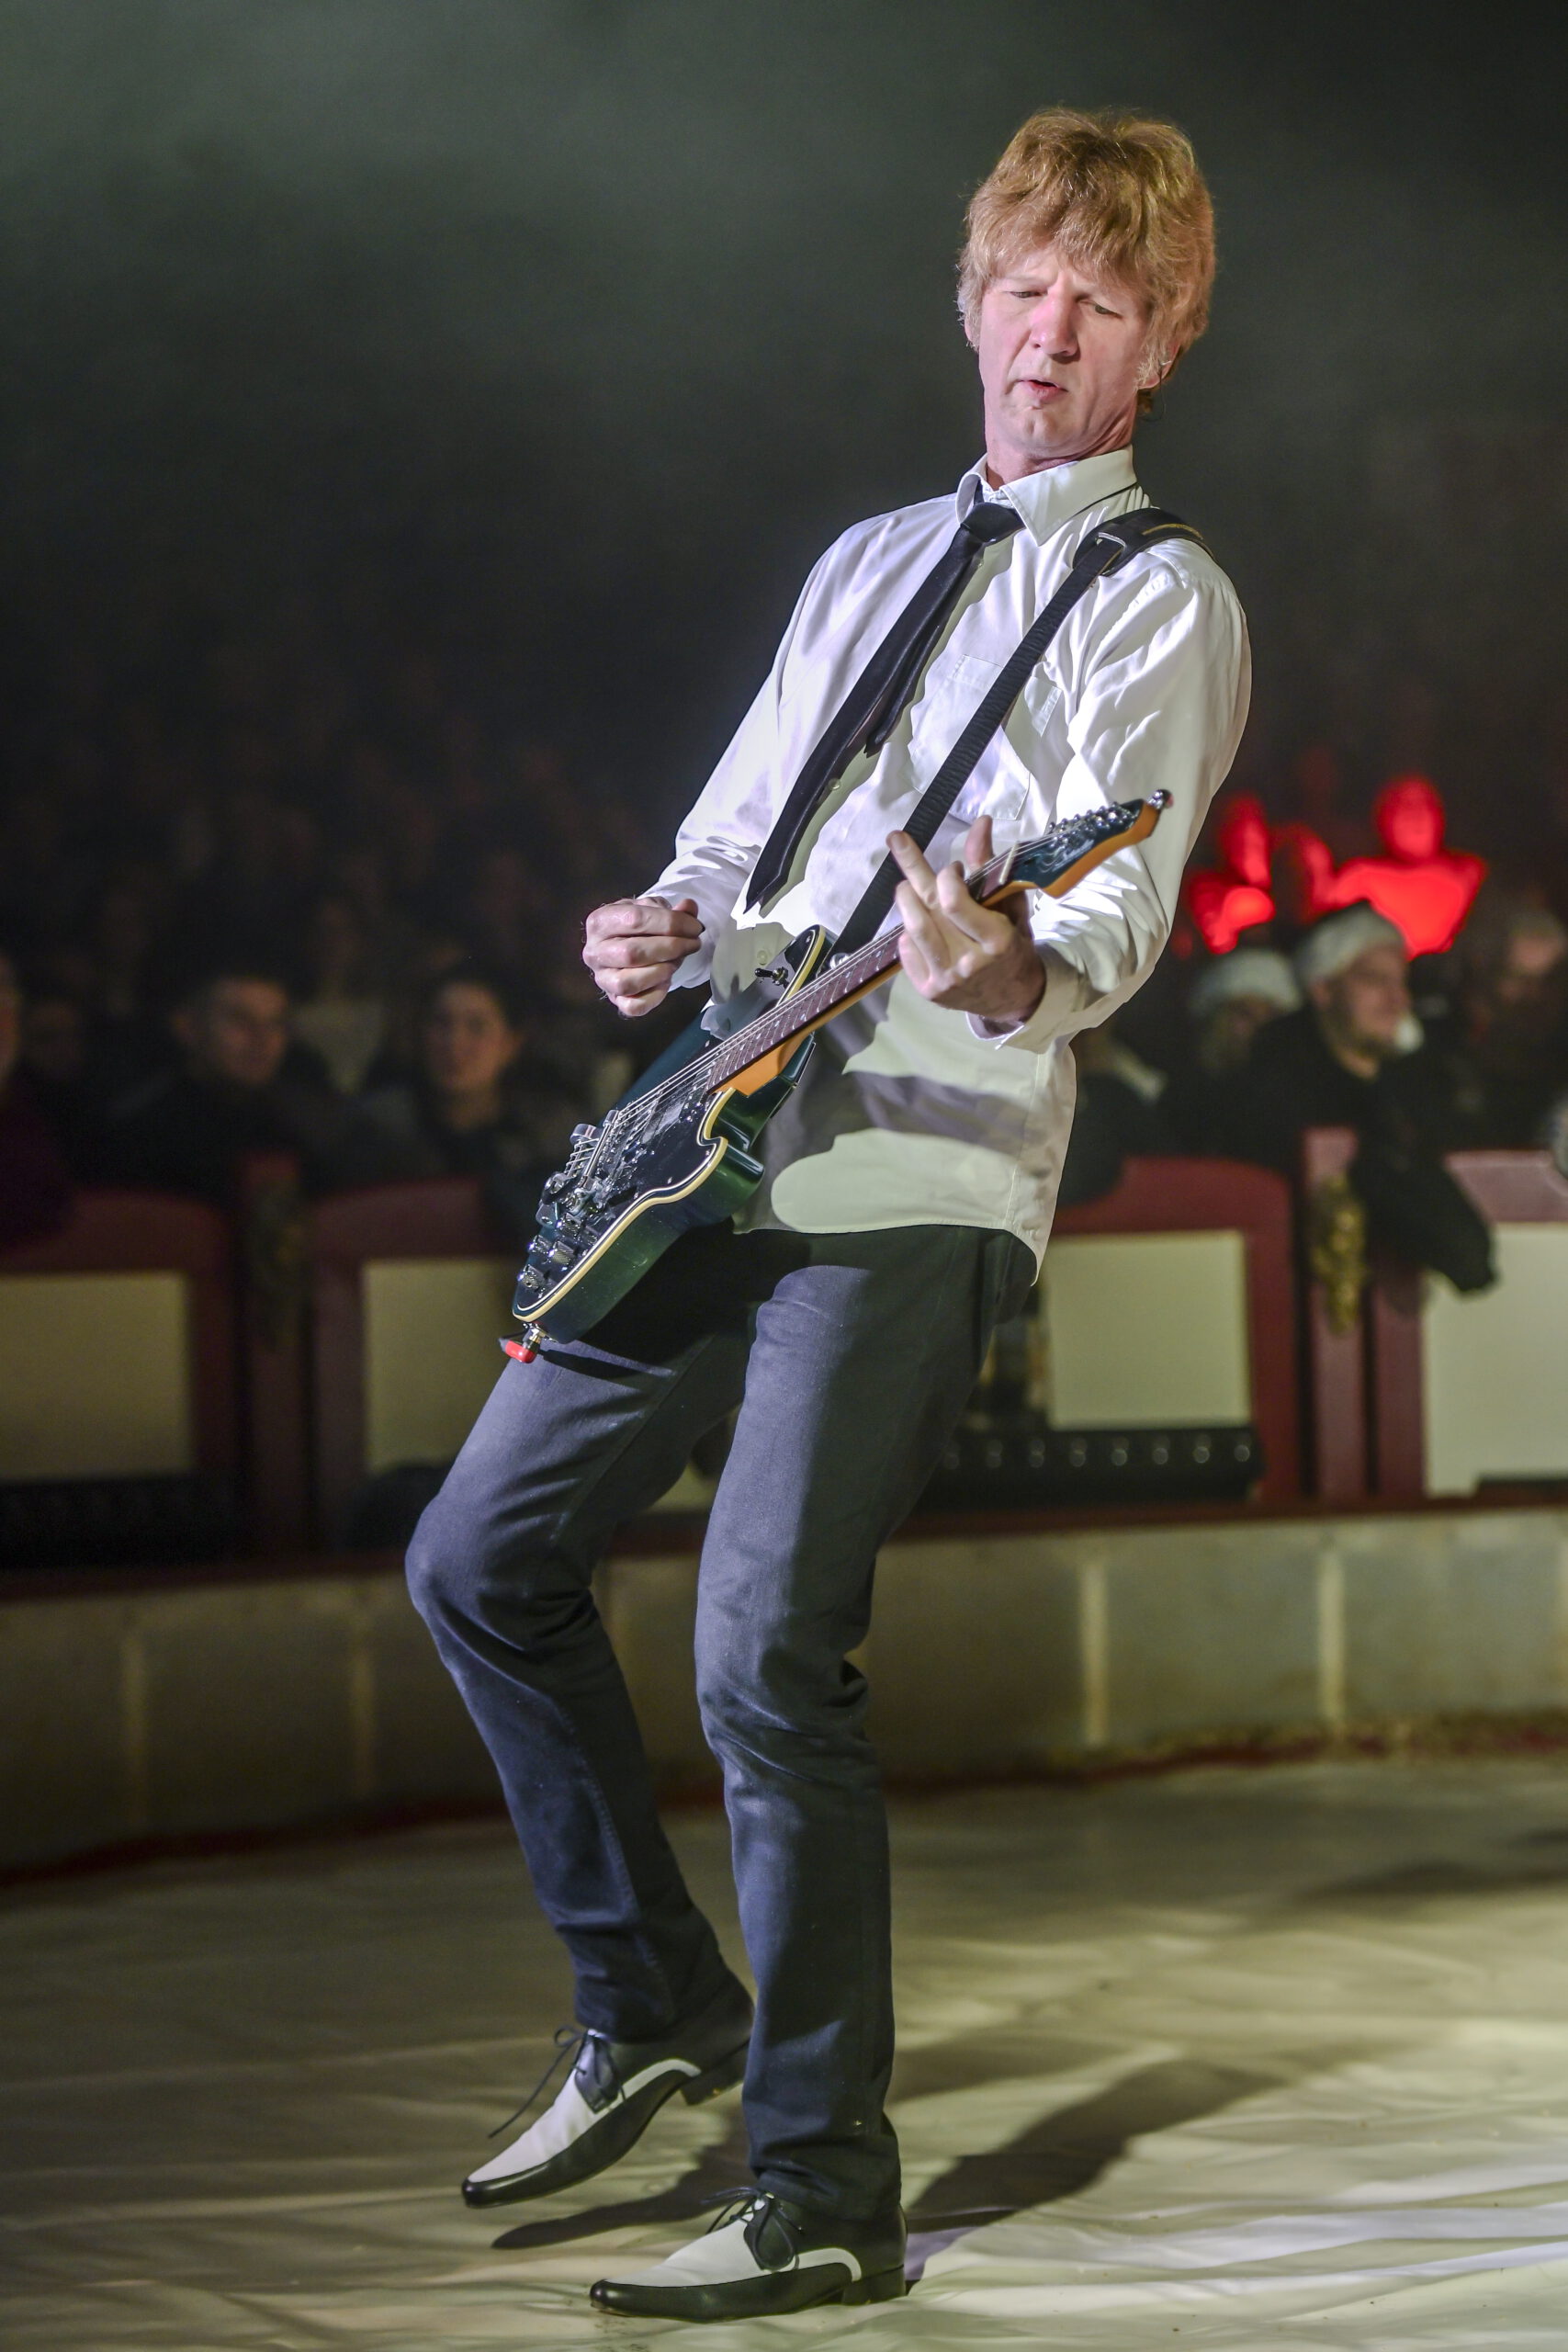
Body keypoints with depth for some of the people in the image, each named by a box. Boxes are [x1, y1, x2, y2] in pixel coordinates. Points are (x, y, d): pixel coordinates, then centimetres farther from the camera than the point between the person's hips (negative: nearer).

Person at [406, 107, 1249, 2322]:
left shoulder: (1160, 600, -1)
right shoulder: (867, 563, 21)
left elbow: (1124, 904, -15)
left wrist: (1017, 971, -38)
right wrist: (666, 926, 1)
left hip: (920, 1181, -8)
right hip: (726, 1147, 8)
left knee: (770, 1659, -16)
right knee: (481, 1558, 11)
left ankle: (822, 2197, -7)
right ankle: (655, 2004, 24)